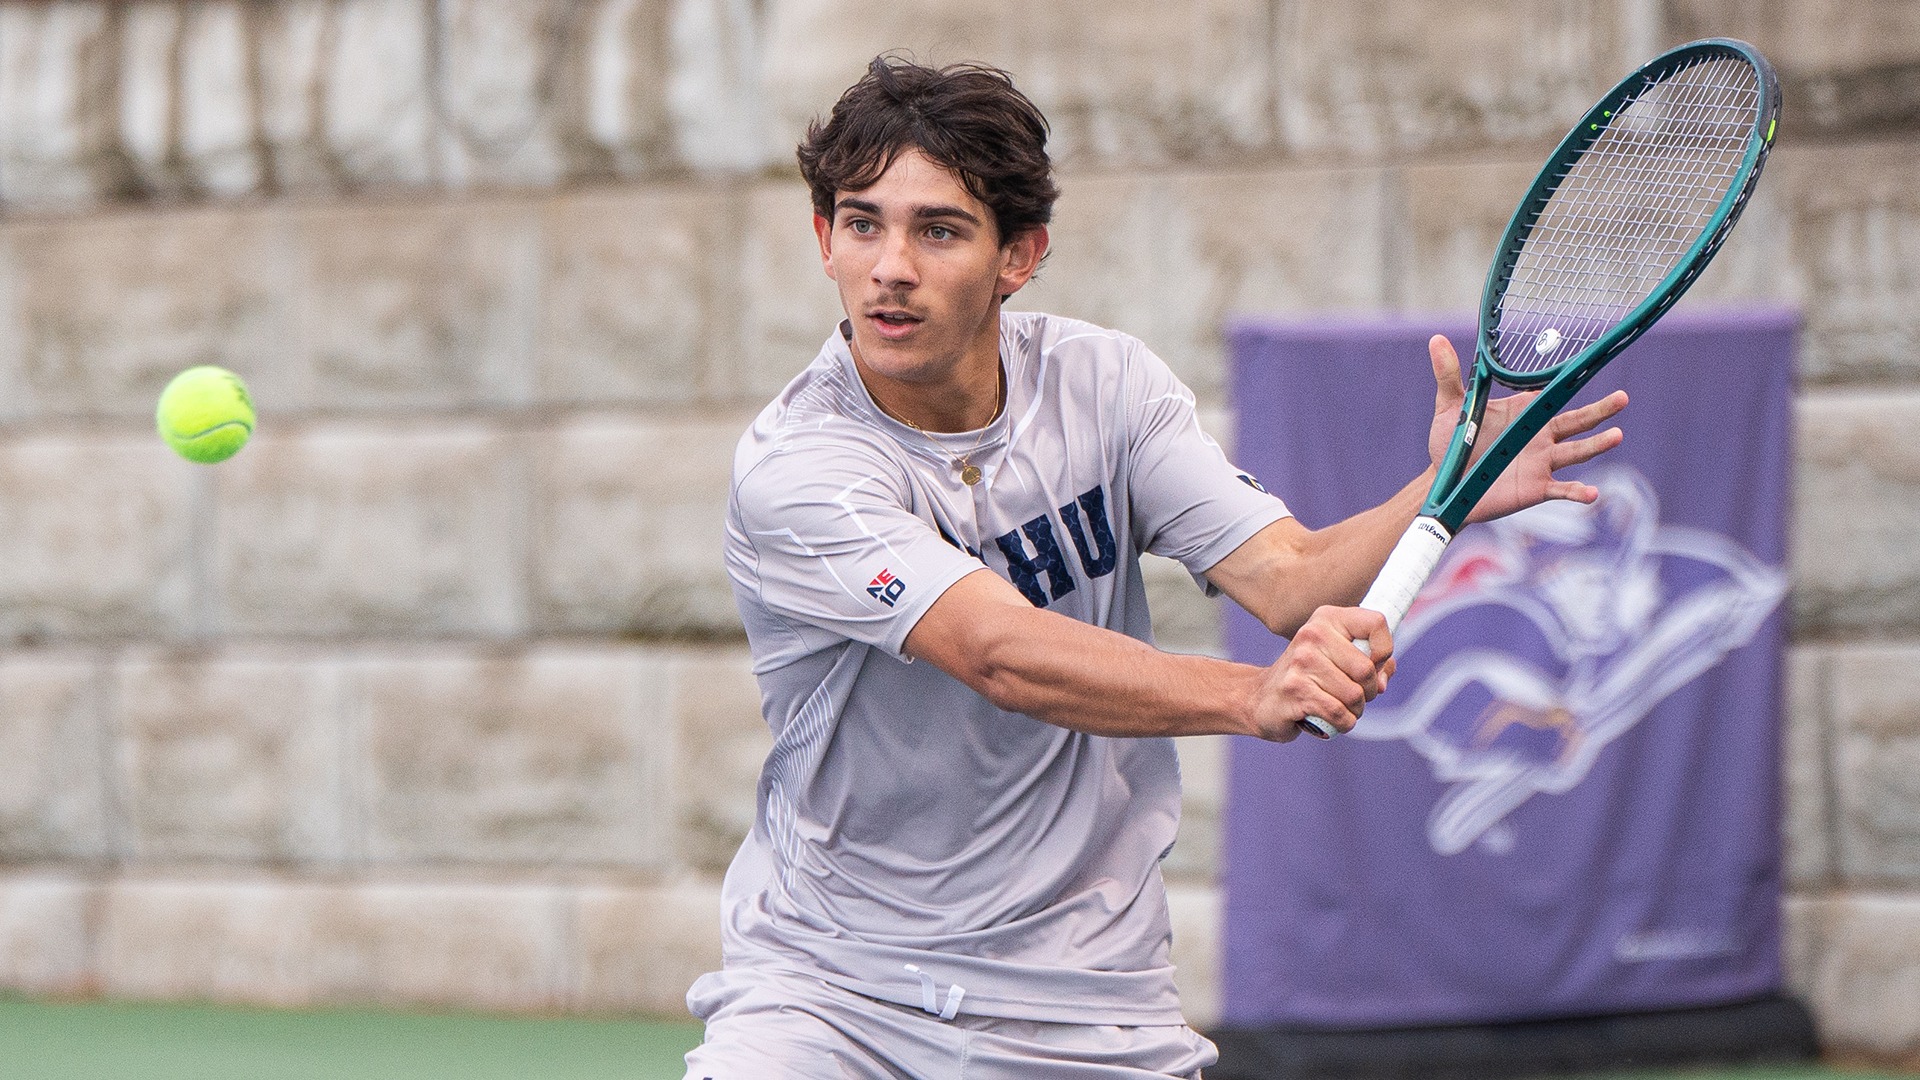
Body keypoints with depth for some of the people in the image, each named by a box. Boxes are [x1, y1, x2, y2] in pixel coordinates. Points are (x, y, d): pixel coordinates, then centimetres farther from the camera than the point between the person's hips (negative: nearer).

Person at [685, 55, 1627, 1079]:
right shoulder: (793, 467, -17)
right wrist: (1255, 698, -44)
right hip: (830, 979, -3)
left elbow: (1287, 577, -9)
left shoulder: (1102, 381, -1)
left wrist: (1448, 492, -28)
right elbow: (1002, 653, -30)